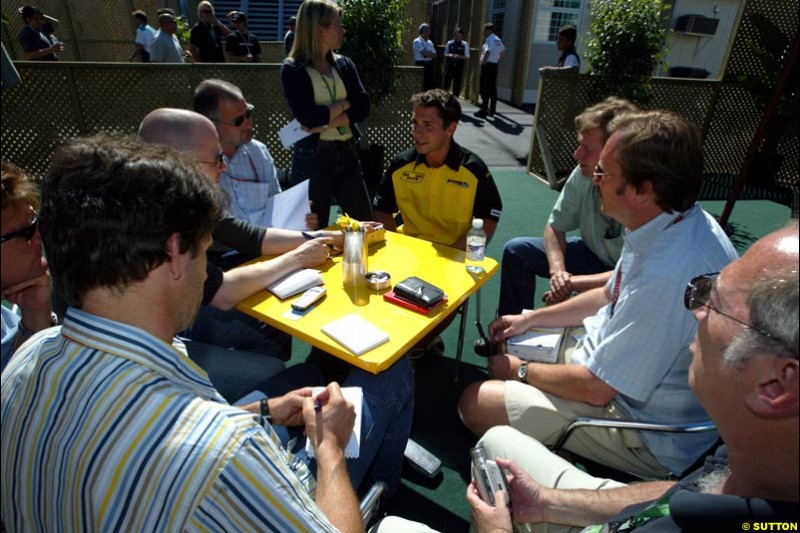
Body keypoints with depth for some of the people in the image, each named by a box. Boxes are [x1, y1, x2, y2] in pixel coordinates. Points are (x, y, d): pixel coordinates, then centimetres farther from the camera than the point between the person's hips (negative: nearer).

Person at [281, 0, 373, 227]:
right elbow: (307, 117, -17)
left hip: (346, 152, 5)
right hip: (312, 157, -5)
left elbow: (363, 107, -2)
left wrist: (326, 120, -15)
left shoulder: (344, 64, 10)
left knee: (365, 222, 8)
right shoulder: (293, 69, -5)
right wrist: (344, 104, -5)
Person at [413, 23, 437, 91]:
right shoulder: (417, 41, -7)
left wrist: (427, 53, -8)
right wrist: (431, 53, 0)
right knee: (421, 85, -6)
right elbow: (424, 53, -17)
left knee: (430, 84, 6)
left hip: (429, 65, 7)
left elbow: (434, 55, 8)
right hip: (420, 65, -7)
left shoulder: (430, 42, 15)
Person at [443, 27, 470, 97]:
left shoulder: (465, 44, -1)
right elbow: (445, 54, 7)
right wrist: (450, 55, -14)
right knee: (447, 82, 2)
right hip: (450, 65, 1)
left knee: (457, 84, 5)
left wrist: (460, 56, -20)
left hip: (459, 66, 0)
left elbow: (467, 56, -3)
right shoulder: (449, 43, 2)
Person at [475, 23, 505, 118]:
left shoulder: (490, 39, -14)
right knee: (492, 89, 11)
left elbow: (488, 52, -28)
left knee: (485, 89, -6)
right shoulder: (498, 39, 14)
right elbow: (503, 51, 25)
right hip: (494, 65, 9)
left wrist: (483, 63, -18)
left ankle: (483, 110, -7)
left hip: (488, 65, -9)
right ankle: (491, 111, 16)